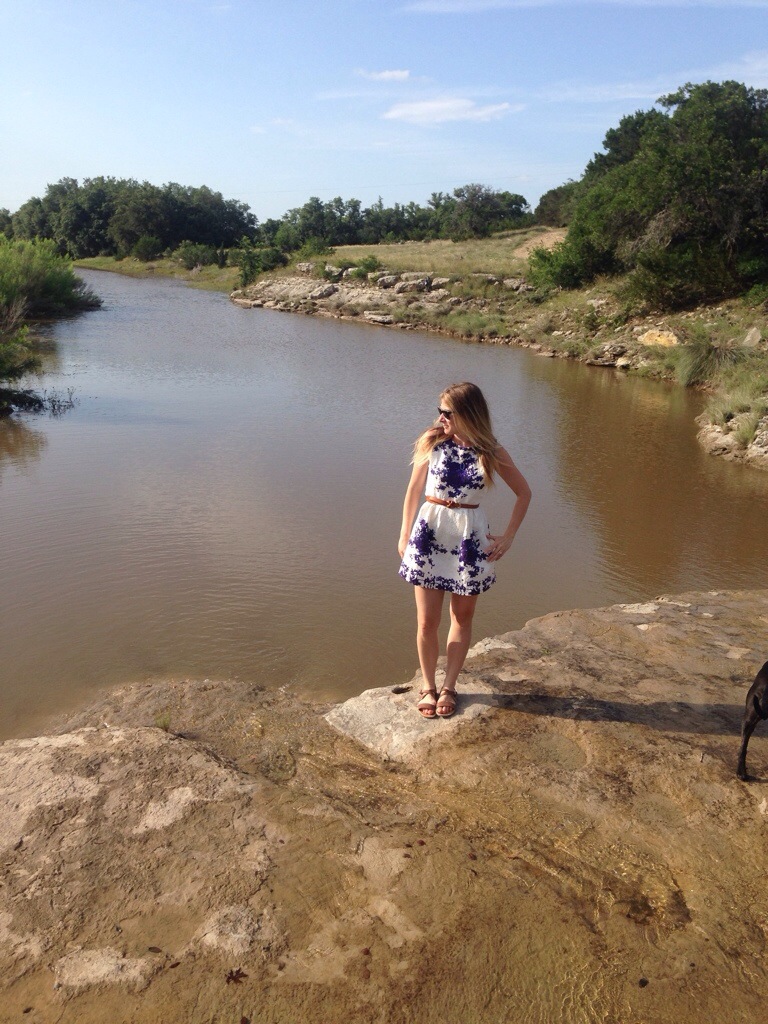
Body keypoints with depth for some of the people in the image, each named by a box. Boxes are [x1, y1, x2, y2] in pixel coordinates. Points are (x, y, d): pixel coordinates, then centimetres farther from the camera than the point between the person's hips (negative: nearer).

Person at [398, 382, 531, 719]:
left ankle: (449, 686, 27)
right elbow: (414, 490, 6)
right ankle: (427, 685, 24)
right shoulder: (432, 442, -4)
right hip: (429, 535, 0)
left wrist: (508, 537, 2)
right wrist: (404, 534, 7)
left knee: (462, 616, 11)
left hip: (469, 539, 0)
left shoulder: (491, 452, -5)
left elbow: (523, 493, 7)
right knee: (426, 620, 4)